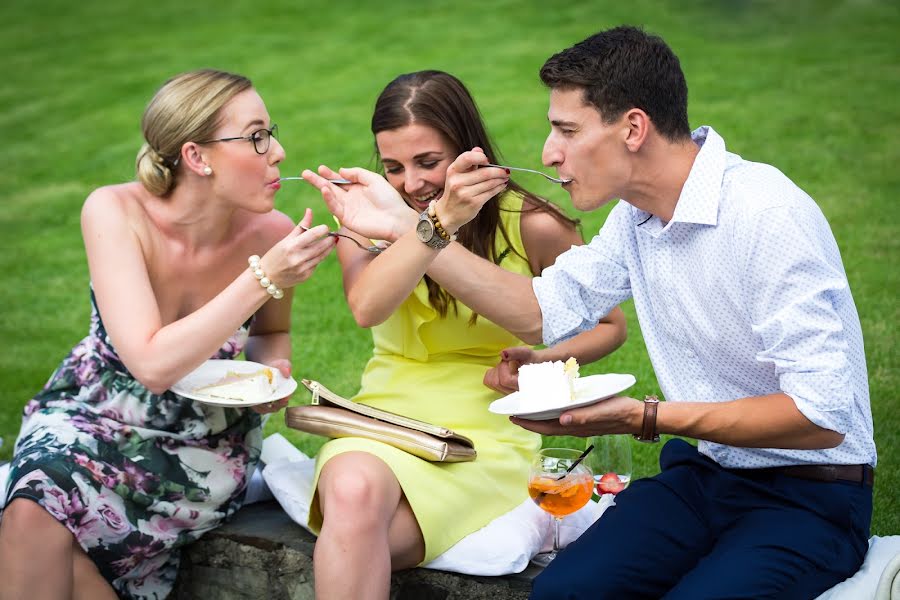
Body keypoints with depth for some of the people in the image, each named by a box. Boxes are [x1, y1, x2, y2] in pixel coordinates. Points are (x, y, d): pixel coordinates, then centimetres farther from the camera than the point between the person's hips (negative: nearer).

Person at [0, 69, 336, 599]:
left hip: (205, 444, 0)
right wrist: (264, 279, -32)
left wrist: (274, 367, -12)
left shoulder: (272, 234, -14)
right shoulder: (115, 213, -20)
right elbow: (153, 363, -30)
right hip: (89, 417, 0)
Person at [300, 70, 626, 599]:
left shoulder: (531, 226, -2)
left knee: (354, 538, -31)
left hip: (484, 432, -2)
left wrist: (544, 361, -8)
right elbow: (367, 307, -20)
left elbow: (610, 326, 11)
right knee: (352, 490, -35)